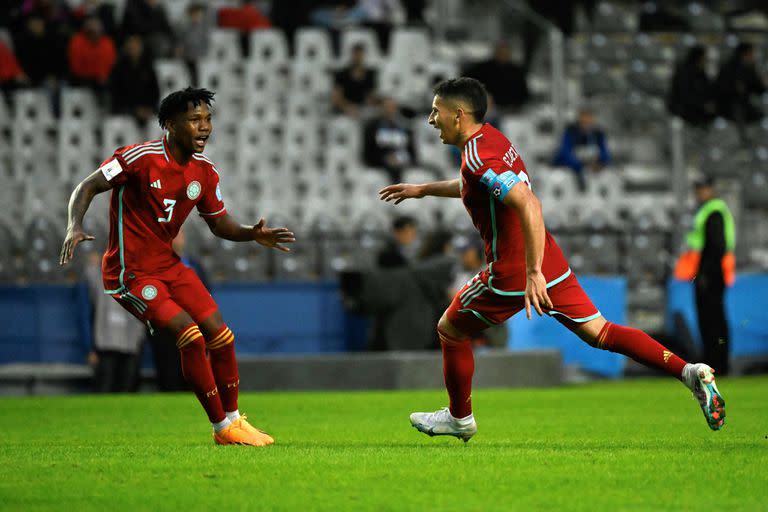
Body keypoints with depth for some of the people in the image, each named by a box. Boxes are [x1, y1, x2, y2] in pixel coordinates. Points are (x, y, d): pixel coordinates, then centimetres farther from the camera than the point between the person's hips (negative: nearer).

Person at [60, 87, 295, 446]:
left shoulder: (205, 171, 2)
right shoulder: (141, 158, -18)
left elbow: (220, 224, 11)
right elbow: (87, 188, -14)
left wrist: (252, 234, -9)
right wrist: (75, 227, -32)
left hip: (168, 264, 8)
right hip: (131, 274, -8)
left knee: (221, 336, 2)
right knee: (190, 335, -20)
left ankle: (233, 421, 20)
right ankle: (222, 427, -8)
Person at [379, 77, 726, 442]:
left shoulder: (479, 157, -20)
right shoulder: (490, 137, 11)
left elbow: (528, 205, -31)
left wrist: (533, 274, -33)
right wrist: (423, 190, 36)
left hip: (513, 274, -9)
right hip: (550, 262, 9)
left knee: (450, 331, 12)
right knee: (599, 333, 8)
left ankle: (459, 418, 26)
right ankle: (689, 372, -5)